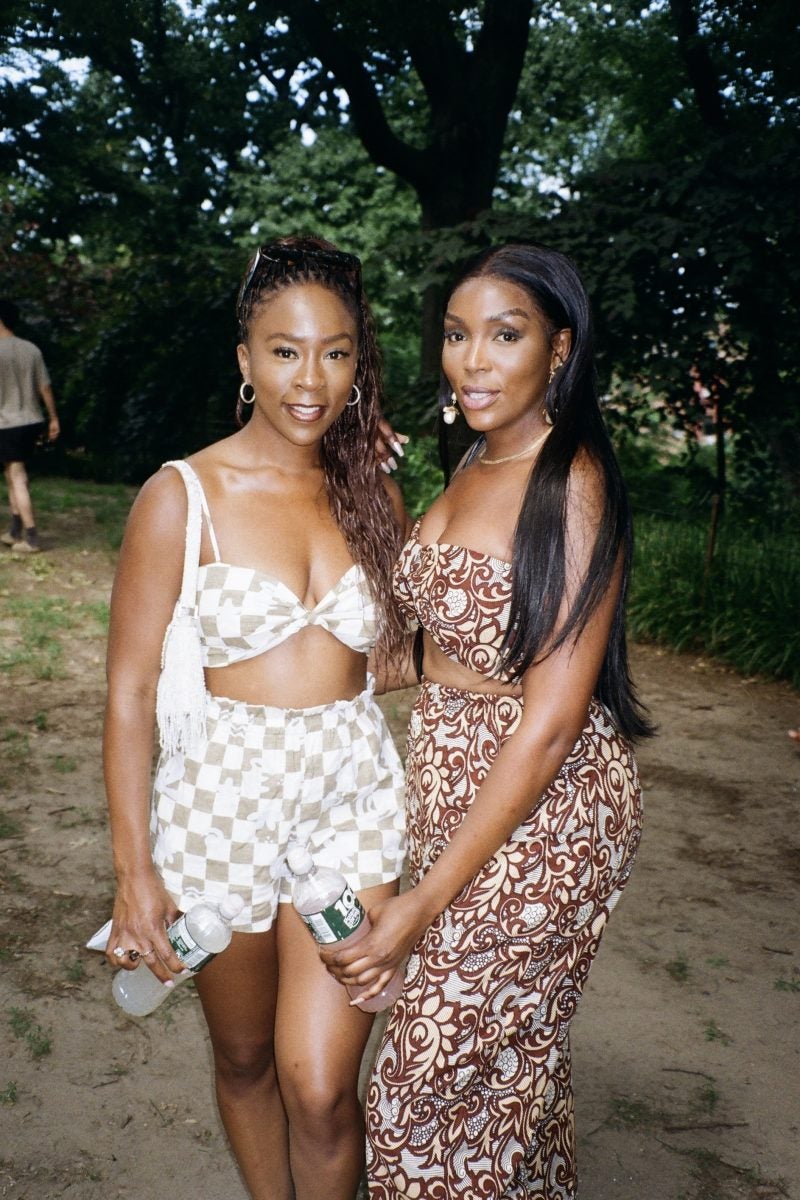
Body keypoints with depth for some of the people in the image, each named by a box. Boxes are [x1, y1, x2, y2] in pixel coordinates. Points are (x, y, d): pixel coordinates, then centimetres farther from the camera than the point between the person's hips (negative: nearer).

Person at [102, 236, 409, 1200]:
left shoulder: (373, 492, 3)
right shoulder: (180, 497, -9)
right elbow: (130, 692, -7)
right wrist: (134, 870, -9)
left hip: (353, 793, 2)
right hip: (223, 795, -1)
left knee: (320, 1086, 0)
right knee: (244, 1059, 18)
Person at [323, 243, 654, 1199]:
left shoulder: (573, 484, -20)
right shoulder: (476, 463, 6)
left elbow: (551, 723, -22)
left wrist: (424, 903, -20)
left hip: (542, 806, -8)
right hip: (450, 782, 8)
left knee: (426, 1085, 5)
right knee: (512, 1054, 23)